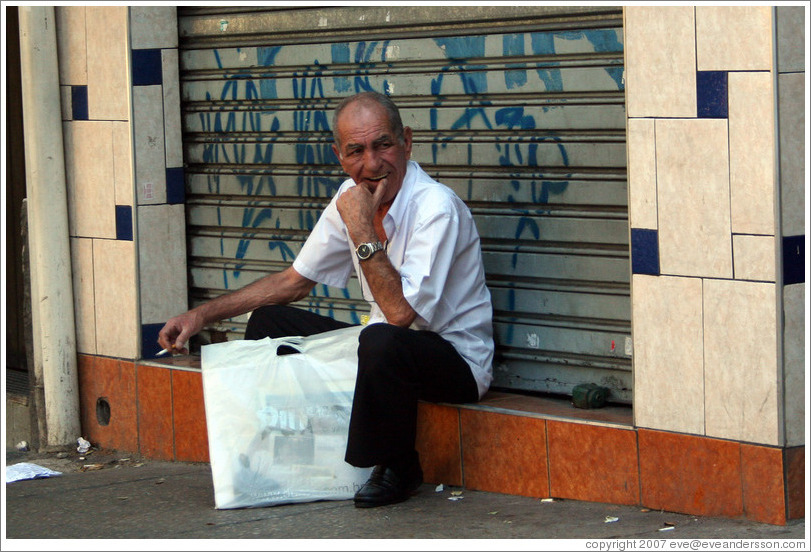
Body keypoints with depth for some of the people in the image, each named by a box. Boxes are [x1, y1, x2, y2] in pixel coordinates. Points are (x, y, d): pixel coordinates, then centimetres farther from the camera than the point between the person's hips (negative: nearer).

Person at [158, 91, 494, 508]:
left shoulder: (436, 208, -23)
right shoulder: (353, 196, 0)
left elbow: (400, 312, -32)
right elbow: (294, 281, 12)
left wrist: (363, 231, -29)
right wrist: (201, 314, 5)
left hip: (457, 360, -8)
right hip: (384, 347, 8)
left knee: (382, 341, -38)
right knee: (268, 322, 7)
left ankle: (398, 469, -13)